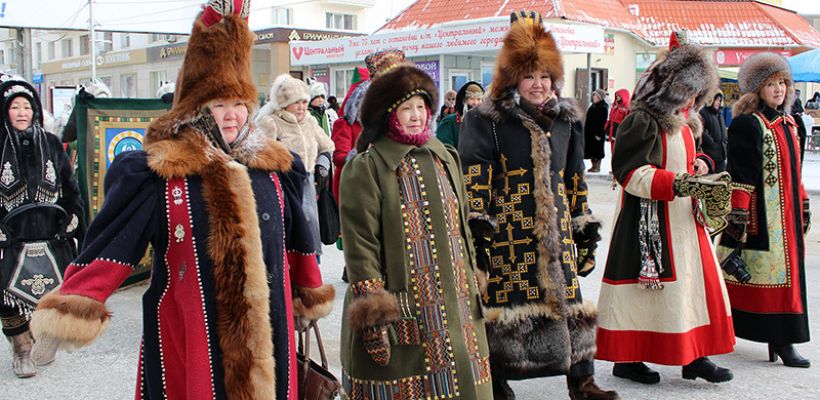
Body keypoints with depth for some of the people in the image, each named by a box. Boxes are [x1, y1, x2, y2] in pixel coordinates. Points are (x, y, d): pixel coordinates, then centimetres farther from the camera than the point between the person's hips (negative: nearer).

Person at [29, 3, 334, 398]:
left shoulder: (273, 167, 6)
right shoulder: (159, 172, -8)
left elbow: (295, 241, 17)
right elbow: (111, 245, -12)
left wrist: (310, 296, 26)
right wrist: (68, 316, -20)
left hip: (267, 330, 4)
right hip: (189, 334, -4)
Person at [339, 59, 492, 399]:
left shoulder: (445, 159, 11)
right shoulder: (366, 169, -8)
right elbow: (360, 249, -12)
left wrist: (473, 292, 16)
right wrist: (374, 317, -16)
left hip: (455, 310, 6)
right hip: (402, 318, -5)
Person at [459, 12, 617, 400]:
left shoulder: (566, 119, 13)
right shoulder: (487, 121, -4)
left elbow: (575, 180, 17)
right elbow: (474, 182, -9)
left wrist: (586, 229, 16)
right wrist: (477, 231, -17)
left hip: (555, 231, 5)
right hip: (507, 231, -5)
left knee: (568, 298, 6)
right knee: (503, 300, 0)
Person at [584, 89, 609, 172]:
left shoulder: (603, 107, -14)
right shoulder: (593, 105, 13)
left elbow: (602, 122, -19)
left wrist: (598, 133, -22)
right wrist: (586, 130, 16)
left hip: (597, 132, -9)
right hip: (590, 132, 9)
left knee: (596, 149, -2)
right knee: (591, 149, 11)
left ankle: (597, 166, 6)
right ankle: (594, 165, 19)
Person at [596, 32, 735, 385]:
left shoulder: (680, 120, 13)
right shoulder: (642, 121, -16)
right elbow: (630, 172, -23)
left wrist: (698, 168, 3)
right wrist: (684, 184, -28)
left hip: (684, 219, 9)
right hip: (649, 222, -9)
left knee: (698, 284, 9)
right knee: (643, 289, -1)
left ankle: (694, 356, 19)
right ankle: (626, 359, 13)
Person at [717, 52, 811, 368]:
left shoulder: (790, 124, 15)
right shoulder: (747, 124, -11)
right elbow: (739, 174, -15)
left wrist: (803, 209, 19)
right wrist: (739, 217, -20)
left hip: (786, 214, 8)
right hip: (760, 214, -8)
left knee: (786, 269, 8)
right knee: (767, 272, -4)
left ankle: (782, 341, 15)